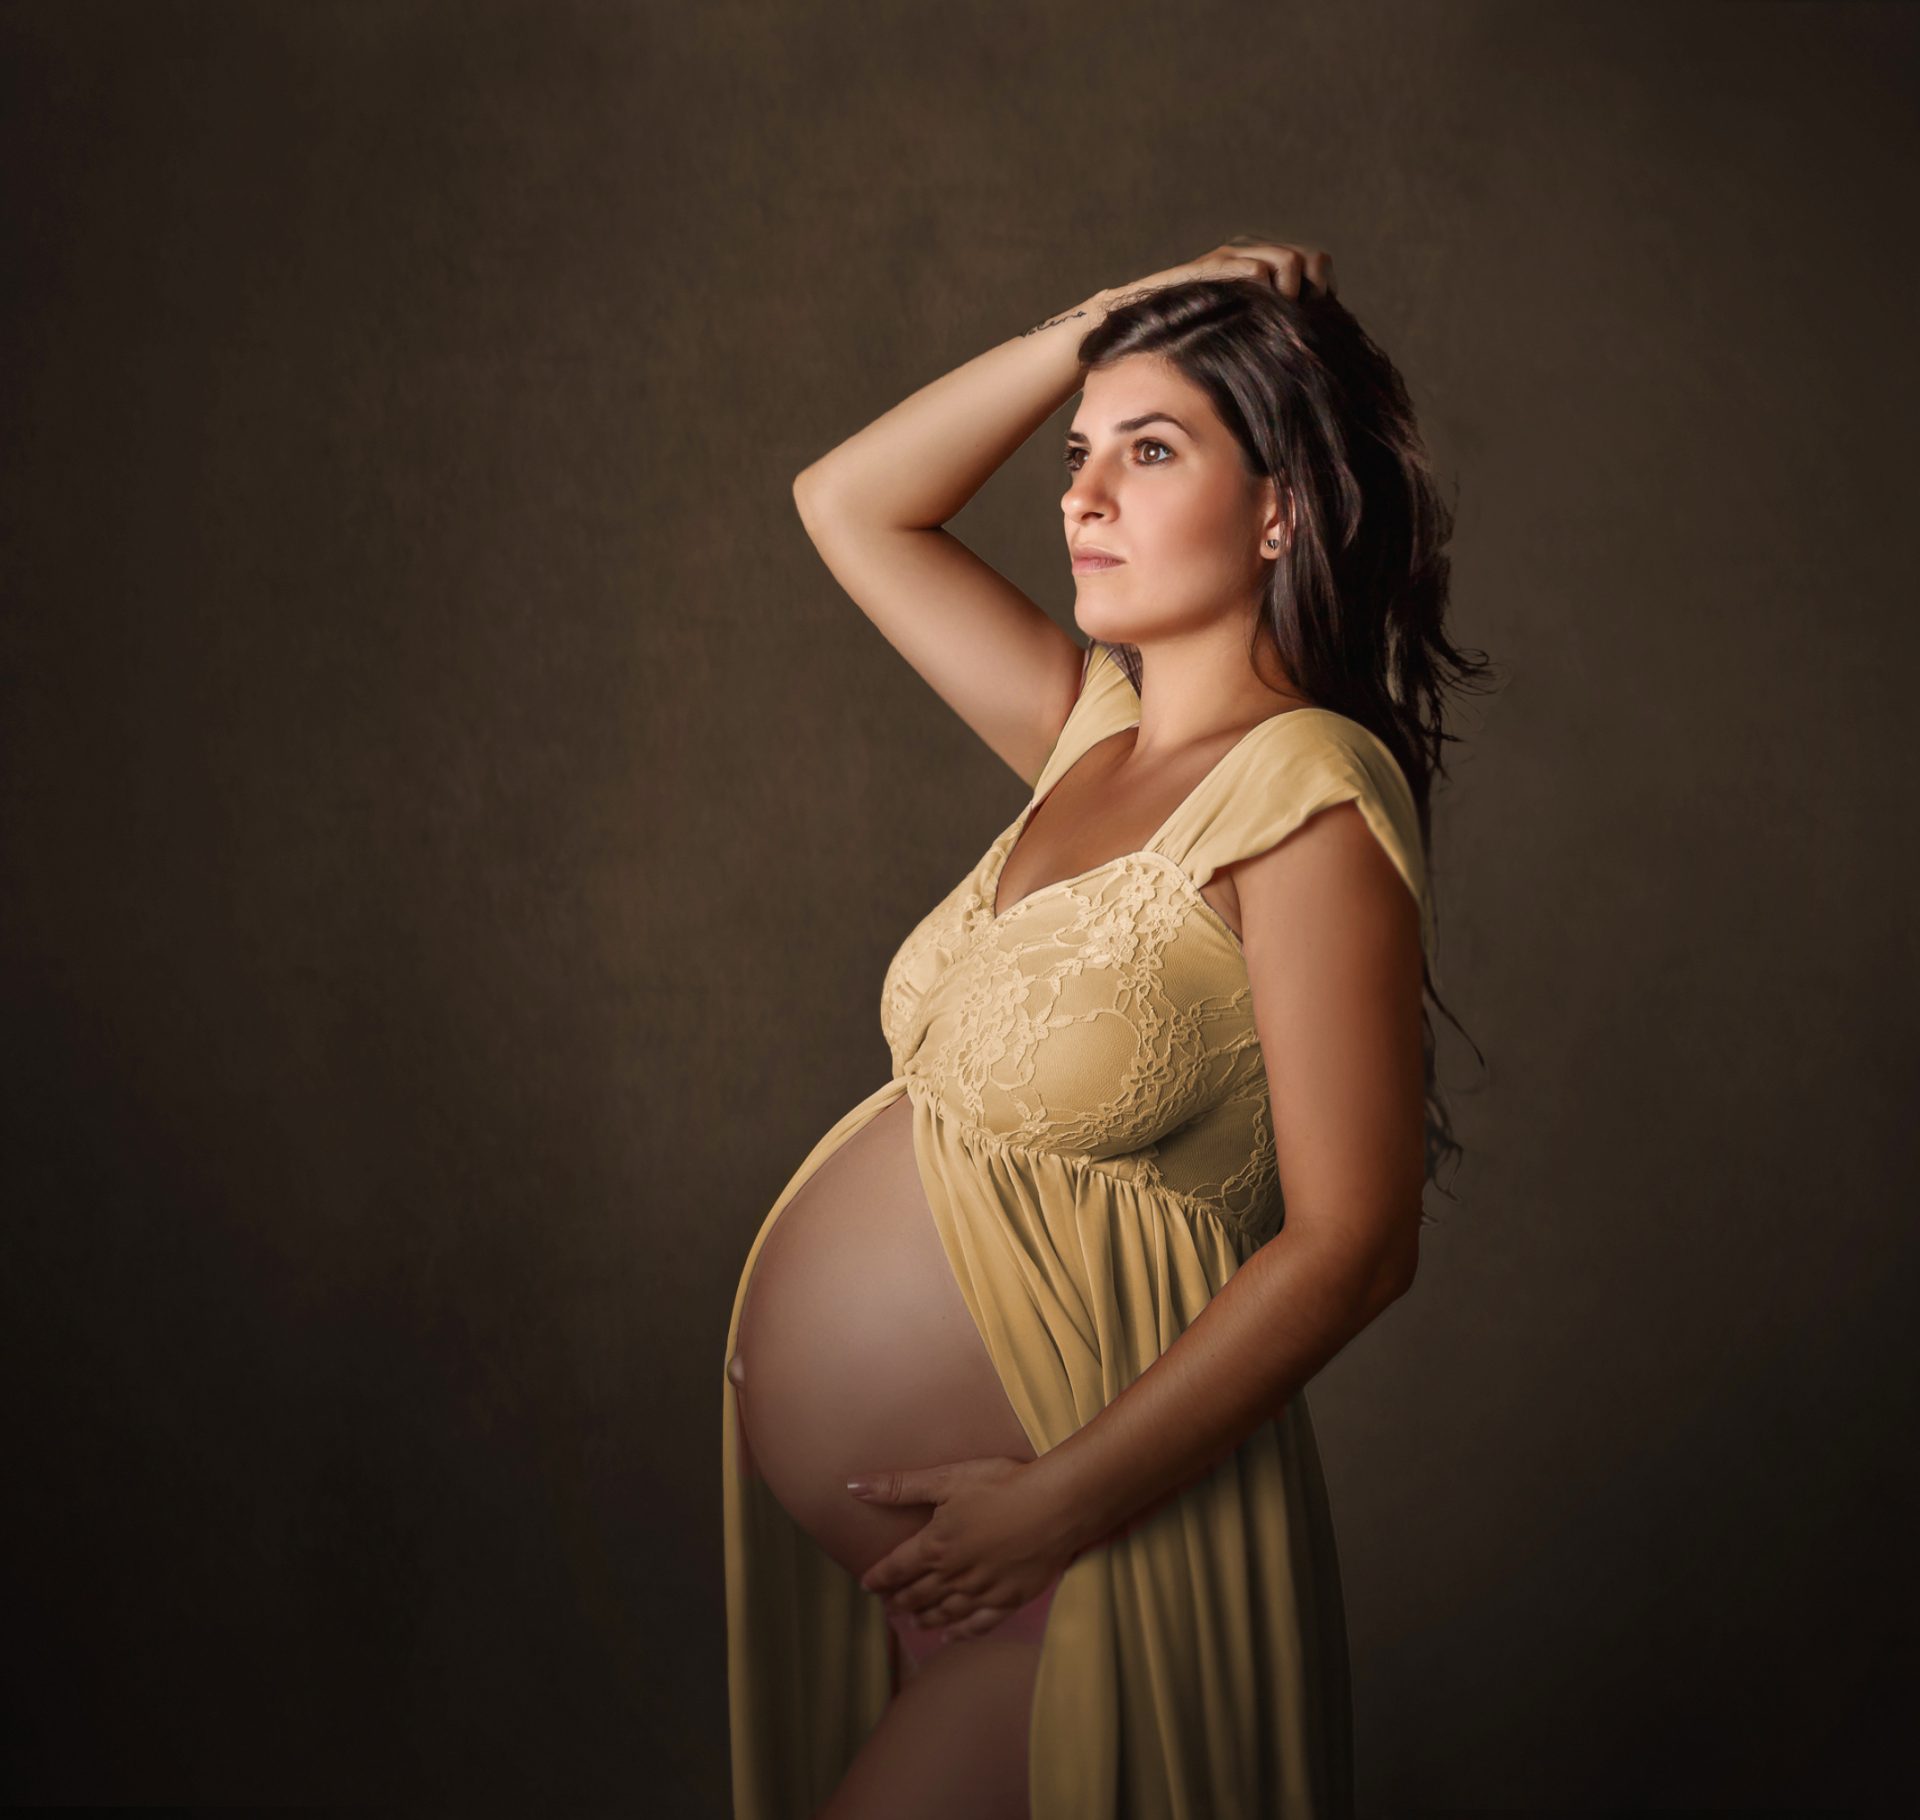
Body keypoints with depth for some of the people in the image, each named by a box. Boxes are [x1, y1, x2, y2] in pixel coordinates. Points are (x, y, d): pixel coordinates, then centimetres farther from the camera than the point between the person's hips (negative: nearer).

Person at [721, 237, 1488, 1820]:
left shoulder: (1306, 794, -17)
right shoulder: (1095, 731, 5)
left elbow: (1352, 1243, -20)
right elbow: (849, 502, 13)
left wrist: (1061, 1500, -18)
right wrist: (1103, 323, 4)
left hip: (1075, 1553, -7)